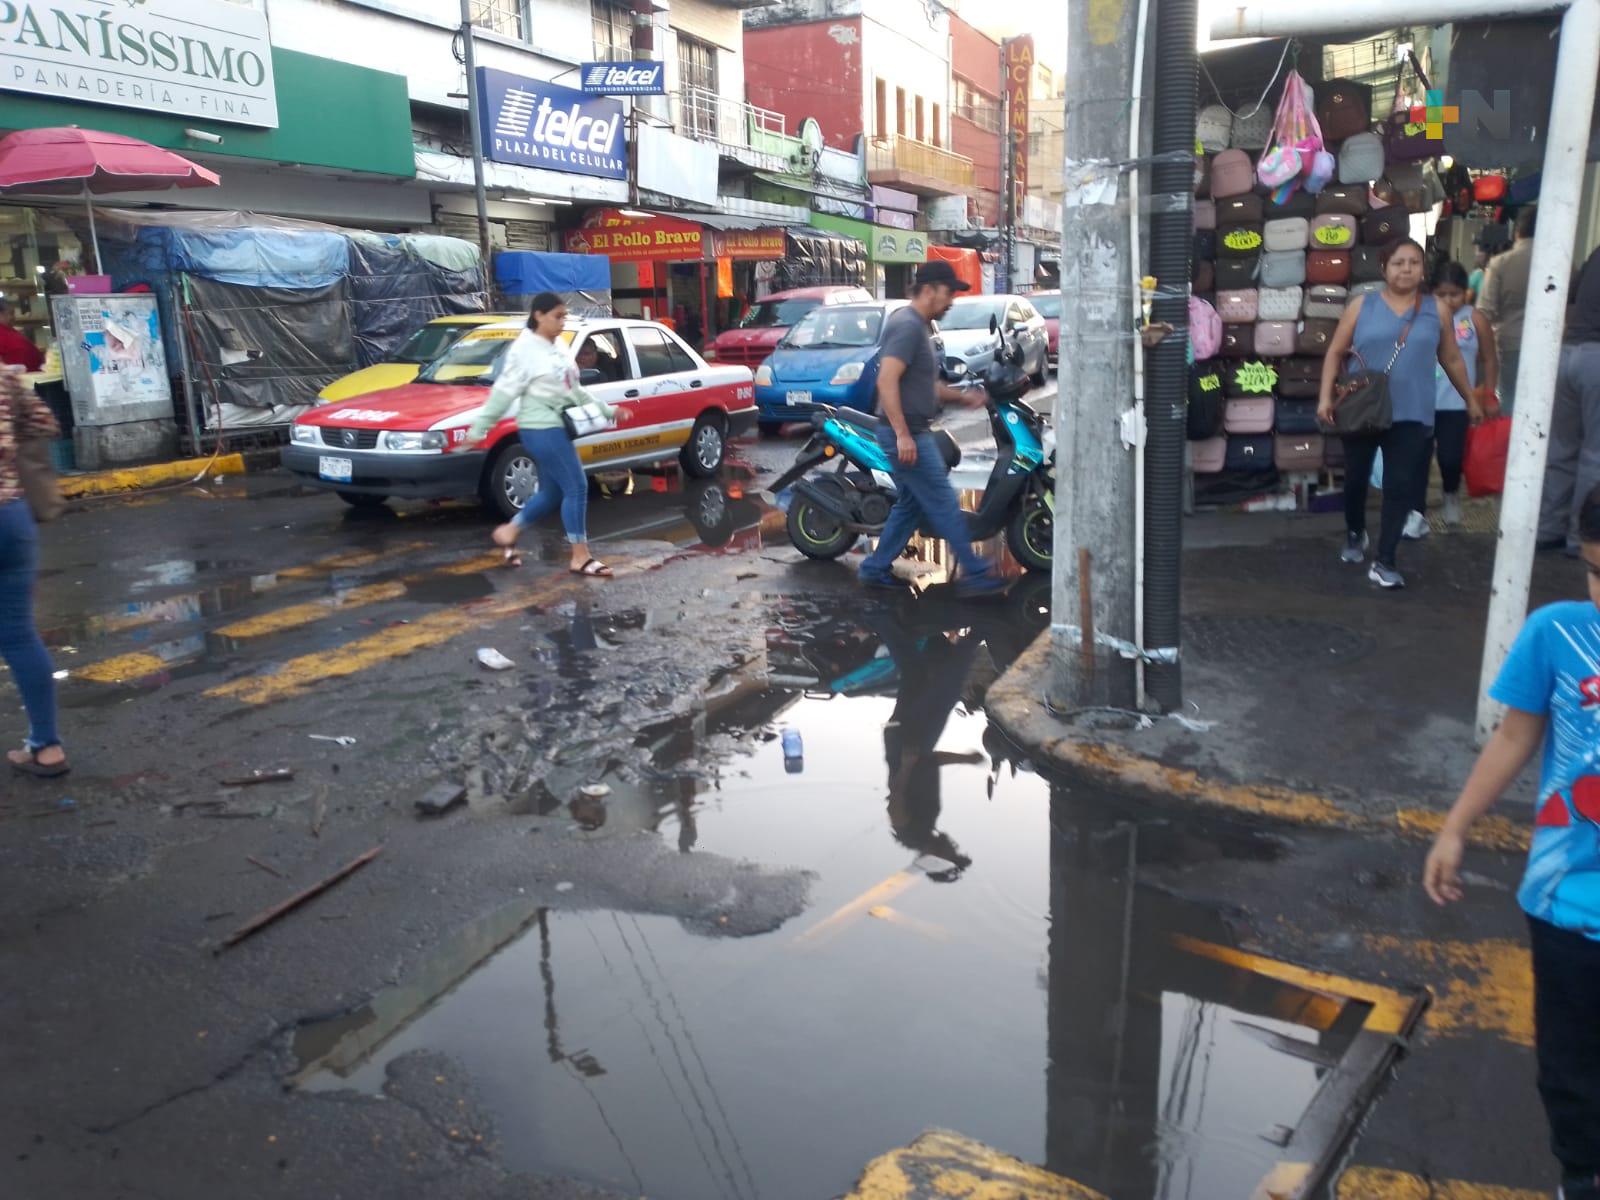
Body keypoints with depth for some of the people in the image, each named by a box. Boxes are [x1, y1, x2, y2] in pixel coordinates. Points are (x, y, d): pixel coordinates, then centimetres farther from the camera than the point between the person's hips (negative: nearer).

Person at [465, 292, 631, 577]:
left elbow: (575, 390, 23)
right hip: (541, 429, -9)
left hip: (557, 428, 9)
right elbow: (503, 393, -13)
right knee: (576, 487, -9)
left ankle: (509, 531, 32)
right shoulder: (524, 349, -11)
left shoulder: (558, 348, 15)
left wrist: (607, 410, 23)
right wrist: (478, 429, -13)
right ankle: (580, 557, -1)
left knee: (551, 493, 14)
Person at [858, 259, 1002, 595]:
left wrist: (962, 396, 15)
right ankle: (975, 573, 2)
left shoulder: (919, 326, 17)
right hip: (906, 433, -11)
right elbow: (887, 380, -26)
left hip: (913, 431, 11)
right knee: (944, 504, -5)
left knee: (911, 504, 15)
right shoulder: (907, 325, -16)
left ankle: (876, 568, 21)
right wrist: (902, 434, -29)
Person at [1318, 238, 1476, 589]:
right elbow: (1335, 353, 3)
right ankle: (1355, 534, 40)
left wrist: (1471, 400, 19)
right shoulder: (1362, 305, 2)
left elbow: (1452, 360, 14)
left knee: (1400, 486, -6)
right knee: (1356, 479, 13)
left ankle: (1384, 562, -1)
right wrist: (1326, 397, -7)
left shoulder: (1436, 310, 5)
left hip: (1411, 415, 0)